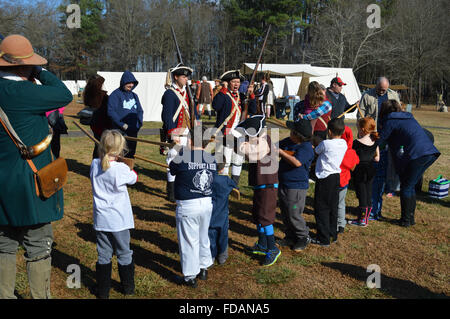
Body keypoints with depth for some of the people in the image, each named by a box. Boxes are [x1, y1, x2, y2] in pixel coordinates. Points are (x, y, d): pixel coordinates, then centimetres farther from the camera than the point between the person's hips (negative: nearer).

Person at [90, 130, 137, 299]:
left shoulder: (94, 164, -6)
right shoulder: (121, 169, -19)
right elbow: (134, 178, 0)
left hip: (101, 220, 3)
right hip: (119, 220, -3)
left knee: (103, 255, 13)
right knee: (124, 254, 14)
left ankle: (103, 291, 21)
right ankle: (128, 288, 28)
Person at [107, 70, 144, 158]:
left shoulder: (134, 95, 16)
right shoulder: (115, 95, -4)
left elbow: (140, 111, 20)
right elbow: (111, 111, -12)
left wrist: (140, 123, 3)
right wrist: (122, 124, -17)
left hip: (133, 131, 6)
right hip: (120, 132, -6)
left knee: (131, 155, 11)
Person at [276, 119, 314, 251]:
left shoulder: (306, 148, -19)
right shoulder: (288, 141, 5)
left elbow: (297, 162, -32)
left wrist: (280, 152, -25)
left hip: (296, 187, -8)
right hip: (283, 185, 8)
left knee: (294, 215, -1)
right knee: (285, 214, 17)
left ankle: (303, 237, 20)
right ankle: (290, 237, 33)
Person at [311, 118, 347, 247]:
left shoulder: (325, 143, -17)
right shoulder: (344, 144, 3)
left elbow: (316, 151, 1)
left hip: (325, 178, -7)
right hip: (336, 177, 7)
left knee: (321, 209, 1)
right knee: (333, 208, 16)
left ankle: (323, 239, 4)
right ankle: (333, 235, 25)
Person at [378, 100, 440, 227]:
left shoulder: (390, 121, 3)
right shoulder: (409, 118, 26)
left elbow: (380, 140, 6)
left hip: (416, 155, -7)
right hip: (430, 153, 8)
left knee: (406, 187, 7)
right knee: (411, 186, 19)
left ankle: (406, 220, 12)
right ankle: (411, 218, 26)